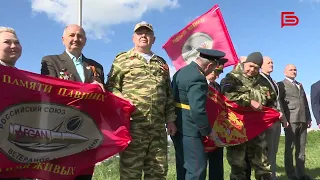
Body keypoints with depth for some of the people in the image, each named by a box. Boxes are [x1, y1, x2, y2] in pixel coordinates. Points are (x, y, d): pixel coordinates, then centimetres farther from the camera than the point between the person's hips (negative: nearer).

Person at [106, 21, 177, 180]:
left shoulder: (161, 63, 20)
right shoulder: (122, 59, 8)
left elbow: (168, 94, 19)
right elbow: (111, 86, 3)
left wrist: (170, 120, 13)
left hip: (158, 126, 5)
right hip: (133, 124, -4)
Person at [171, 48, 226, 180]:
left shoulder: (181, 71, 12)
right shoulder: (197, 78, -20)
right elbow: (198, 111, -26)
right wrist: (208, 131, -12)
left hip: (177, 128, 10)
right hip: (189, 130, -10)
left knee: (184, 168, 17)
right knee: (197, 169, -5)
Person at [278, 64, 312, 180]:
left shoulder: (300, 85, 24)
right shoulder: (281, 85, 4)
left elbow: (305, 102, 21)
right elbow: (279, 102, -4)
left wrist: (308, 118, 12)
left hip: (302, 120, 6)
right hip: (291, 119, -6)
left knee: (301, 148, 5)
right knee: (289, 147, -4)